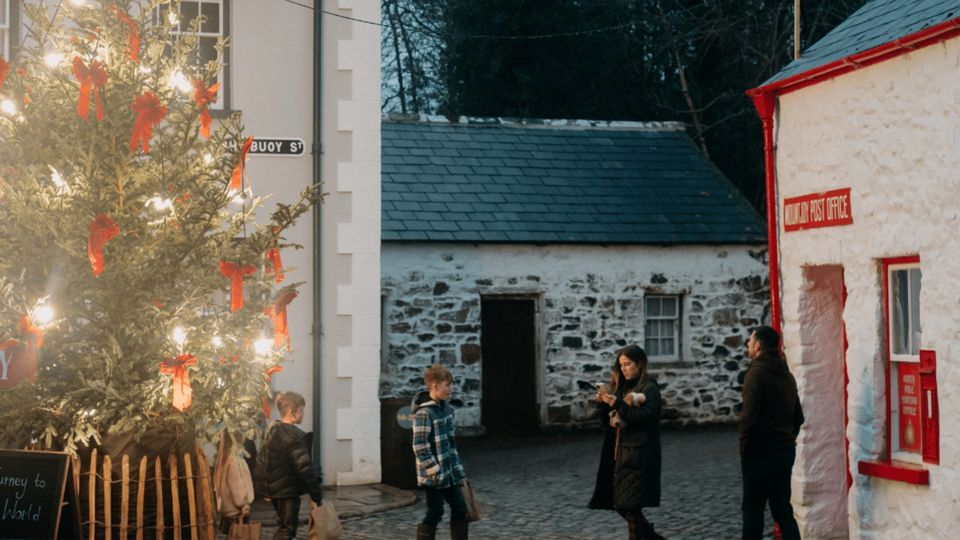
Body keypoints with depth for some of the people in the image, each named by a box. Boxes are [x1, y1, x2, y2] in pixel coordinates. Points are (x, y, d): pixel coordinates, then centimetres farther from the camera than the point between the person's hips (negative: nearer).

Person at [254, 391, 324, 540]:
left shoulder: (271, 432, 9)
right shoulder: (295, 435, -18)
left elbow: (261, 461, 15)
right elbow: (304, 467, -21)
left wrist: (264, 489, 21)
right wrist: (316, 494, -16)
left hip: (274, 488, 9)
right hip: (289, 490, -9)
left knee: (283, 526, 22)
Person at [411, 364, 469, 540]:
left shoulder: (446, 408, 7)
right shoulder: (424, 413, -19)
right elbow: (420, 446, -22)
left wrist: (457, 467, 15)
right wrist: (434, 471, -21)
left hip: (449, 472, 9)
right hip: (433, 476, -8)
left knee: (460, 508, 12)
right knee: (435, 513, -2)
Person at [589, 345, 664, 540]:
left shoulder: (649, 388, -6)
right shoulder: (624, 387, 15)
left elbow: (646, 416, -20)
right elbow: (609, 421, 15)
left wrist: (618, 404, -25)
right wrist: (603, 403, -4)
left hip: (639, 455, -8)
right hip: (621, 452, 8)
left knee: (630, 504, -9)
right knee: (620, 503, 9)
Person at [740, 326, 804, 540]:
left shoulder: (756, 373, -13)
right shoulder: (786, 375, 12)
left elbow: (749, 417, -19)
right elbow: (798, 416, 16)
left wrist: (744, 449, -11)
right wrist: (788, 439, 18)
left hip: (761, 452, -7)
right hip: (786, 450, 7)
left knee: (753, 508, 1)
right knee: (782, 507, 10)